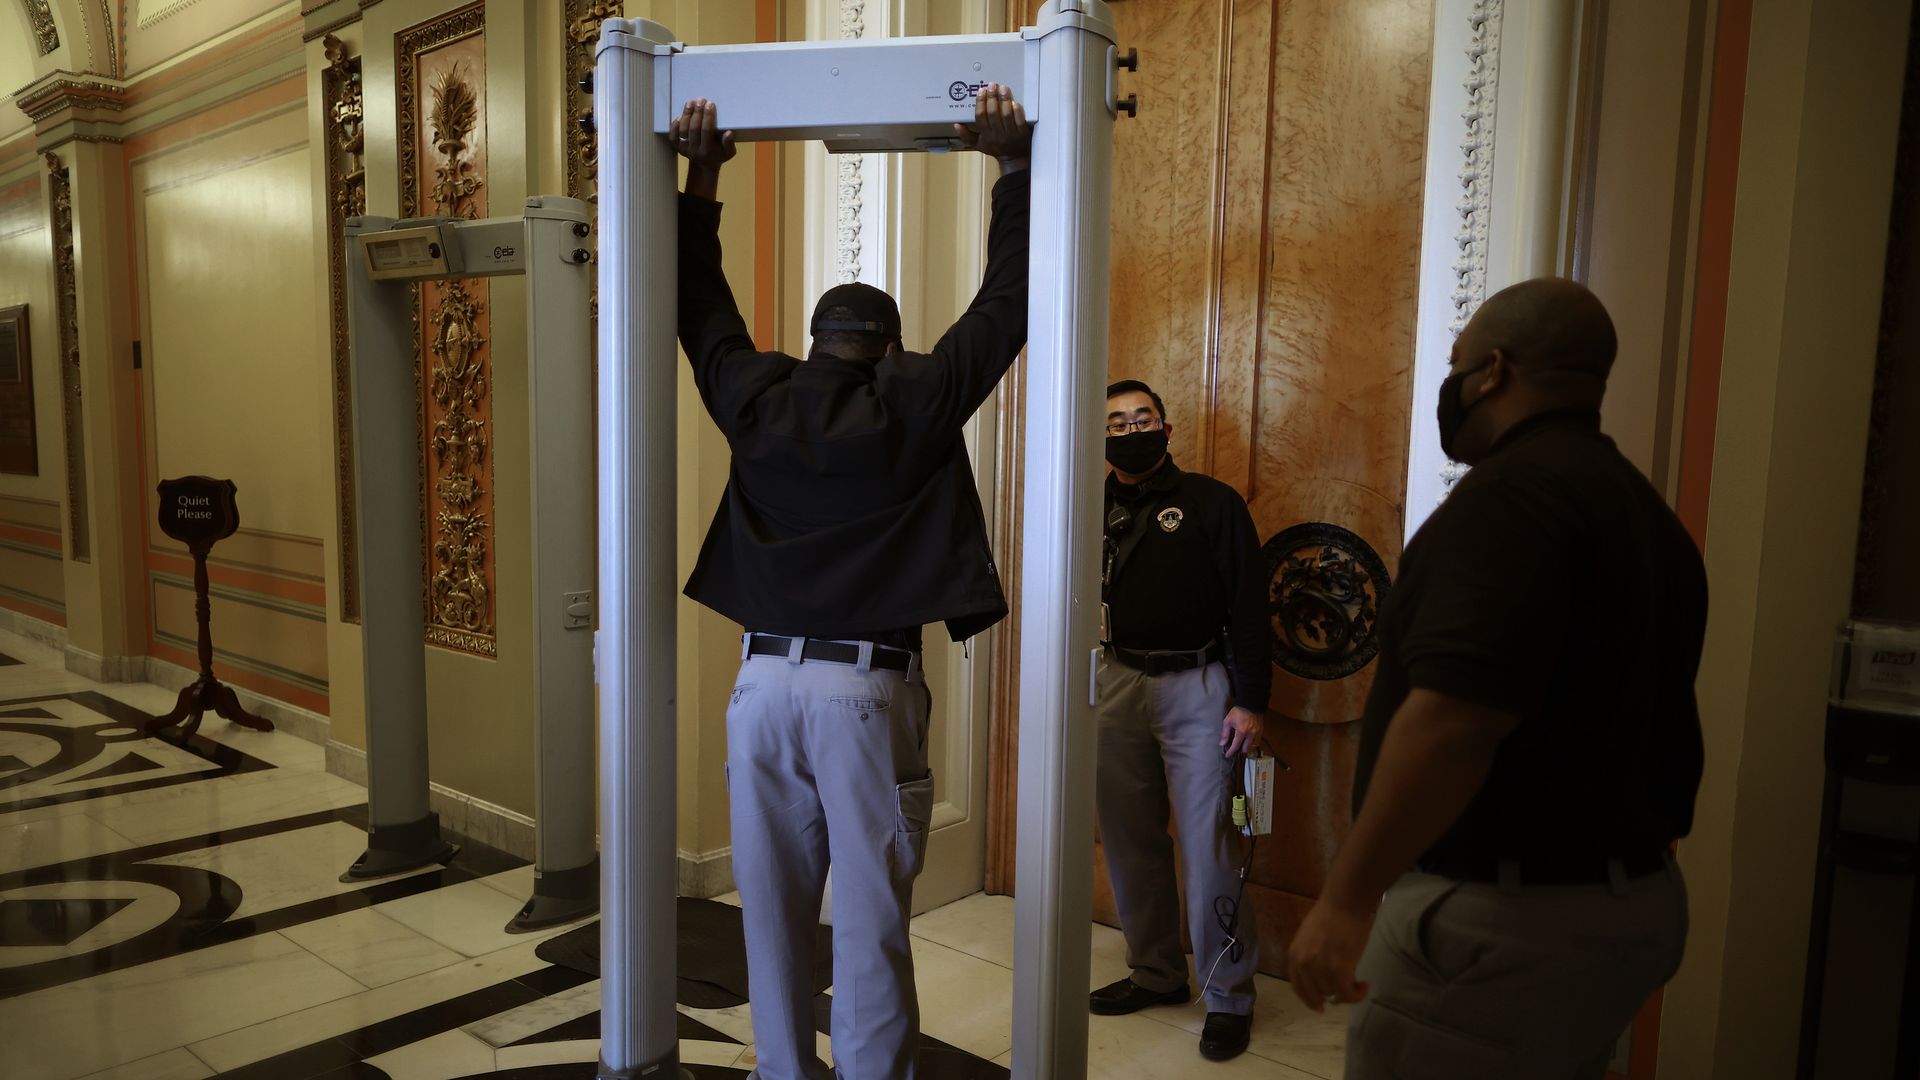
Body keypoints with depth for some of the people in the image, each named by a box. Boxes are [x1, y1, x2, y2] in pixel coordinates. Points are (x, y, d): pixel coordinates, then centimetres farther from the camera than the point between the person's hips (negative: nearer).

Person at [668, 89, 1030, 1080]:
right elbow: (1005, 304, 0)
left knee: (772, 908, 13)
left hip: (764, 680, 4)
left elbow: (702, 308, 20)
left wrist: (700, 178, 23)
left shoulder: (756, 399, 6)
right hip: (865, 686, -3)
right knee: (869, 919, 4)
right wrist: (1014, 165, 5)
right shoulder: (915, 403, -2)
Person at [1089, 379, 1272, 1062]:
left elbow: (1248, 605, -5)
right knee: (1129, 839, 10)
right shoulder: (1096, 511, 9)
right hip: (1116, 684, 5)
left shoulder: (1211, 503, -2)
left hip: (1196, 686, -4)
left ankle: (1229, 997, 12)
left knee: (1208, 846, -3)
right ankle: (1156, 973, 27)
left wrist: (1249, 701, -10)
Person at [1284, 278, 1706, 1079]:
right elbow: (1659, 728, 18)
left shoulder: (1513, 492, -18)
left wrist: (1345, 897, -27)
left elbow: (1455, 717, -31)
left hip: (1498, 921, -10)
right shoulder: (1646, 512, 13)